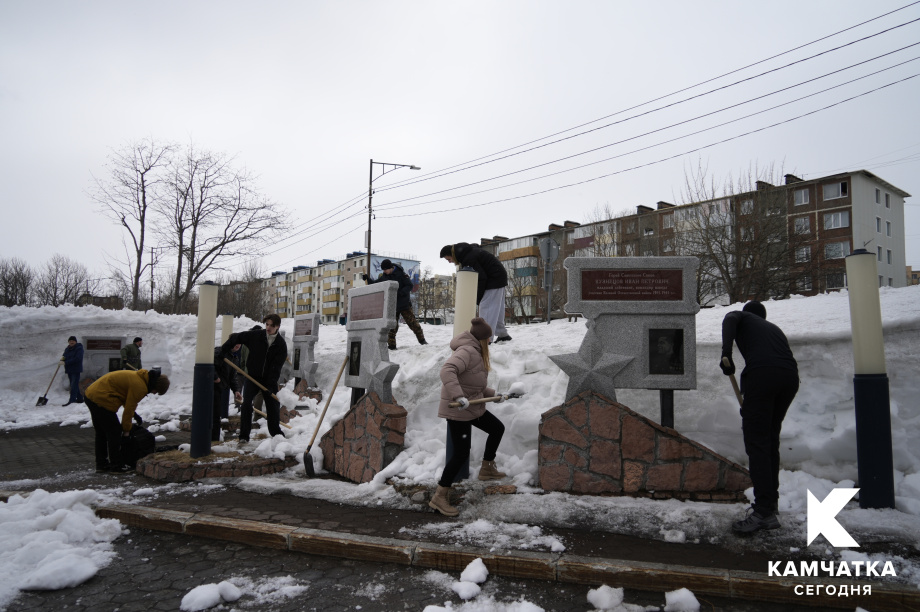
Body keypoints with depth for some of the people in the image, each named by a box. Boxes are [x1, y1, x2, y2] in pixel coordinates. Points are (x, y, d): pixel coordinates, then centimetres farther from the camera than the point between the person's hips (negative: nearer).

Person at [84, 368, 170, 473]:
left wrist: (134, 415, 25)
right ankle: (116, 465, 6)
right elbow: (129, 408, -11)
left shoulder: (138, 377, 12)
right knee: (114, 432, -1)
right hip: (102, 400, -11)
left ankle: (101, 464, 27)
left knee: (101, 432, 19)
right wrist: (126, 429, 1)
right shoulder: (140, 387, -17)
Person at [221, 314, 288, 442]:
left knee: (273, 406, 6)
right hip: (252, 377, 0)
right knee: (246, 405, -14)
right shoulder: (255, 335, -8)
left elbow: (277, 367, -14)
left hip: (269, 379, 1)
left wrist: (270, 385, -21)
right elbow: (235, 337, 7)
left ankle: (276, 433, 25)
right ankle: (244, 436, -8)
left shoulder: (281, 344, -8)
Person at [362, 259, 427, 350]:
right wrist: (367, 279, -4)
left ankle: (422, 340, 11)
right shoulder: (384, 277, 5)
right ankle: (391, 345, 8)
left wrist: (400, 293, -27)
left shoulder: (400, 274, -10)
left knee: (412, 322, -2)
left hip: (404, 304, -4)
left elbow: (409, 286, -12)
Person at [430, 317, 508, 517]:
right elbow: (447, 371, -38)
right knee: (461, 455, -8)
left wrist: (493, 394, 13)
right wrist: (458, 396, -44)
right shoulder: (466, 351, -21)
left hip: (473, 408, 10)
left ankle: (487, 469, 40)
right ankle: (439, 497, 2)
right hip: (458, 411, -10)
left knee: (497, 428, 24)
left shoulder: (476, 352, 11)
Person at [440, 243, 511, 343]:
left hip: (495, 278, -10)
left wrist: (479, 297, -14)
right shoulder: (469, 251, 8)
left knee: (486, 307, -12)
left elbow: (481, 278, -24)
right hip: (499, 277, 10)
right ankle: (503, 335, 23)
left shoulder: (468, 259, -24)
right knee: (496, 308, 16)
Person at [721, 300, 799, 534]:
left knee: (757, 442, -4)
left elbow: (730, 320, -3)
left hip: (761, 374, -6)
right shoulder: (774, 328, 37)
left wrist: (726, 354, -15)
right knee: (771, 440, 17)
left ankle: (763, 511, -7)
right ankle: (770, 506, 21)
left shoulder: (742, 317, 22)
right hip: (790, 377, 6)